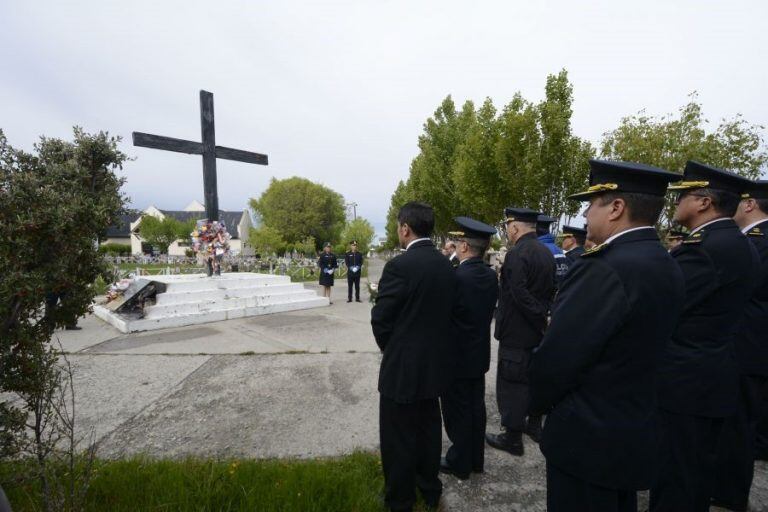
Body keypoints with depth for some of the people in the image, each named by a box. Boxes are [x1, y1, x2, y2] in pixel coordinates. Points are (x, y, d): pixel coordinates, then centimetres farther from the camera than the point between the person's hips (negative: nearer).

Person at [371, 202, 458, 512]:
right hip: (435, 362, 7)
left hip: (403, 366, -7)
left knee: (398, 437, 13)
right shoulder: (446, 265, -1)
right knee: (429, 429, 24)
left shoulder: (399, 265, -22)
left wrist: (387, 347, 3)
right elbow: (445, 311, 3)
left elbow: (380, 318, -16)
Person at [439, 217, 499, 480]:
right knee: (476, 407, 19)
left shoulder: (456, 277, -24)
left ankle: (460, 463, 25)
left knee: (458, 411, 9)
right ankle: (476, 459, 35)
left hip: (457, 355, -7)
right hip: (479, 353, 7)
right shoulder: (491, 276, -1)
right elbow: (488, 311, 8)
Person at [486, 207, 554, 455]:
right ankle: (534, 425, 36)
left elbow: (520, 295, -25)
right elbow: (550, 290, 11)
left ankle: (512, 437, 15)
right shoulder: (546, 253, 6)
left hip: (516, 331, -9)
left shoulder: (516, 254, -21)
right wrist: (544, 318, 12)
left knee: (511, 383, 3)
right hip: (537, 330, 9)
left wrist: (542, 321, -16)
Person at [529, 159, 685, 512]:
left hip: (589, 435, -8)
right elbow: (628, 349, 7)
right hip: (635, 429, 8)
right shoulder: (666, 267, 2)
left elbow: (556, 359, -23)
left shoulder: (605, 269, -28)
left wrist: (539, 404, -6)